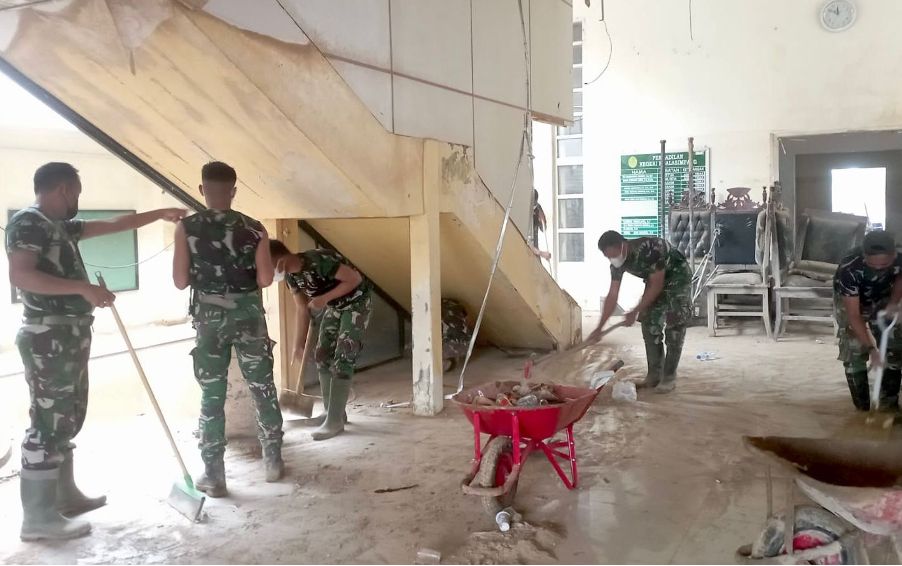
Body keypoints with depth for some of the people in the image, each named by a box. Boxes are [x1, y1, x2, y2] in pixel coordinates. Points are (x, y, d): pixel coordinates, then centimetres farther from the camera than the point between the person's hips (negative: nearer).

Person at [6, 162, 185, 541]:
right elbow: (20, 276, -23)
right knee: (48, 422, -8)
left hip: (68, 336, 10)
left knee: (67, 419, 15)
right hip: (48, 338, -10)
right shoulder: (27, 222, -11)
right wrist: (83, 288, -24)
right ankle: (38, 517, -2)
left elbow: (113, 225, 27)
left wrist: (159, 214, 32)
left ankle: (65, 495, 26)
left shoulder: (59, 226, 18)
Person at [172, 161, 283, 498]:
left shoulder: (187, 228, -4)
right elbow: (265, 279, -6)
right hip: (248, 314, 1)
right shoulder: (254, 228, -2)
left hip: (209, 317, 0)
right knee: (263, 389, 12)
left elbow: (180, 281, -5)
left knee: (212, 397, 6)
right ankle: (273, 462, 21)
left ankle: (213, 476, 10)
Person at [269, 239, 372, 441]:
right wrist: (299, 345, 0)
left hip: (357, 302, -8)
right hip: (334, 306, 8)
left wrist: (324, 298, -30)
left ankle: (335, 420, -8)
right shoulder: (291, 276, -7)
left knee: (343, 359, -12)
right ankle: (331, 411, 19)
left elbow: (355, 278, -28)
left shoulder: (319, 261, -32)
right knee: (322, 355, 8)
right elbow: (302, 310, 2)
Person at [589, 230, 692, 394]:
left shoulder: (649, 249, -37)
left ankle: (669, 377, -6)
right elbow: (612, 296, -9)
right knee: (649, 325, 1)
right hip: (655, 281, 7)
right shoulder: (617, 263, -15)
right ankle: (654, 375, 8)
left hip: (677, 277, -7)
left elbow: (656, 286, -30)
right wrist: (599, 328, -12)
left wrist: (635, 312, -25)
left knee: (674, 326, -11)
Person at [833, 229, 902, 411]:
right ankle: (862, 409, 1)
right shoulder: (848, 270, -42)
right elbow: (854, 315, -36)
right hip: (849, 303, -3)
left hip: (882, 302, 3)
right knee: (854, 355, -9)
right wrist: (871, 348, -39)